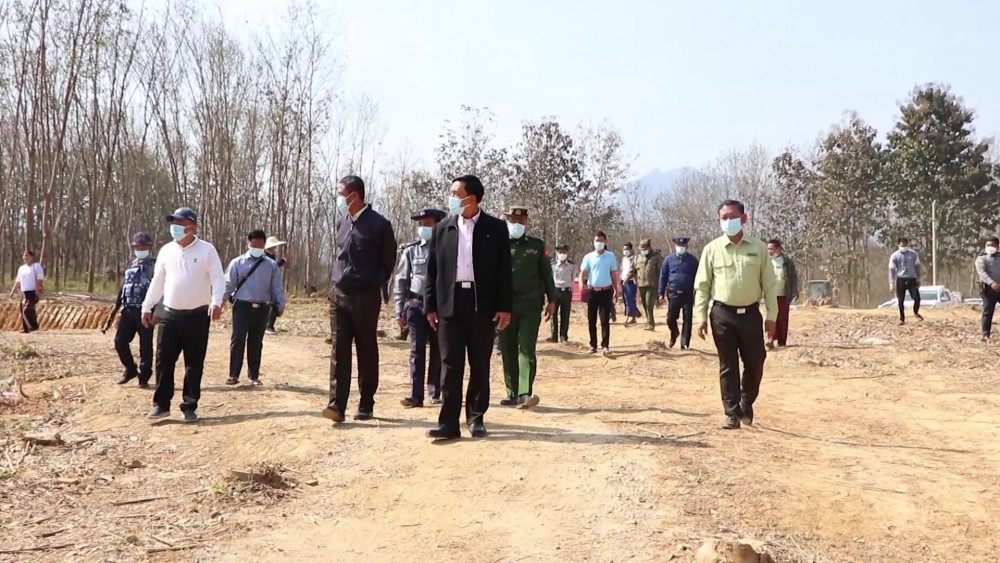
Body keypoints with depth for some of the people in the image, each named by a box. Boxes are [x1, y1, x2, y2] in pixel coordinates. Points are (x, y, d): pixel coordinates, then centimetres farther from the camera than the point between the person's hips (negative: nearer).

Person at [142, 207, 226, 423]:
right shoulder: (166, 251, 8)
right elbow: (157, 281, 15)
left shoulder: (206, 250, -5)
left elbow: (218, 279, -10)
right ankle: (161, 404, 12)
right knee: (164, 361, 2)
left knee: (194, 364, 3)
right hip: (170, 314, 4)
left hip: (197, 315, -3)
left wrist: (216, 301, -26)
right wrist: (147, 306, 13)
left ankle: (189, 407, 12)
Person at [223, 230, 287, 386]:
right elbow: (228, 284, 1)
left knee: (256, 343, 9)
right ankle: (233, 375, -2)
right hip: (242, 306, -2)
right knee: (238, 340, -8)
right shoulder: (237, 262, 4)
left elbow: (277, 286, 7)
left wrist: (281, 304, -4)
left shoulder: (271, 265, 8)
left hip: (262, 308, 2)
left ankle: (254, 376, 17)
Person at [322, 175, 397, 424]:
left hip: (366, 297, -5)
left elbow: (389, 260, -1)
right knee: (339, 351, -2)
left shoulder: (378, 224, -9)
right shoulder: (342, 221, 9)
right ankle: (337, 405, -4)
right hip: (338, 294, 5)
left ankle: (366, 406, 14)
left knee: (367, 352, 5)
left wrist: (374, 284, 7)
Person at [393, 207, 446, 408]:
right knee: (417, 350, -1)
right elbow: (401, 281, 6)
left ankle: (436, 392, 16)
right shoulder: (411, 250, 5)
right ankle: (415, 395, 0)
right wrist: (399, 311, 1)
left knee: (438, 351, 6)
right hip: (416, 304, 1)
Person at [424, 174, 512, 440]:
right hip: (450, 304, 2)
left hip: (482, 304, -1)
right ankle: (449, 423, 1)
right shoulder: (443, 228, 8)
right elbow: (432, 269, 8)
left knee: (480, 365, 7)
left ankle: (476, 418, 17)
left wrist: (504, 306, -5)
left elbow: (504, 269, 0)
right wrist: (430, 305, 3)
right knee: (450, 366, 0)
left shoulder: (495, 228, 2)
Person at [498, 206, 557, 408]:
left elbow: (546, 274, 10)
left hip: (530, 304, -1)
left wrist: (551, 300, 6)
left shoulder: (537, 245, 7)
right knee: (508, 350, 5)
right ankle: (512, 393, 14)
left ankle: (526, 393, -14)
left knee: (526, 349, -9)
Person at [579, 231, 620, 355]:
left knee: (605, 320, -5)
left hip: (606, 291, -1)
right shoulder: (588, 257, 2)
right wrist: (581, 283, -25)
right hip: (592, 291, 1)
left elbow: (614, 274, 7)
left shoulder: (611, 256, 2)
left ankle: (605, 346, -6)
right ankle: (593, 345, 14)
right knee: (591, 320, 6)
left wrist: (616, 290, 6)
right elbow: (583, 272, -5)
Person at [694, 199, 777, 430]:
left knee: (755, 363, 7)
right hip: (723, 314, -1)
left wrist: (771, 316, -2)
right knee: (728, 366, 2)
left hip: (750, 313, 1)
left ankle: (746, 404, 30)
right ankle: (732, 413, 8)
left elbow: (769, 284, 3)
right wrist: (701, 317, -3)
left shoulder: (758, 248, 2)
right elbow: (702, 285, 2)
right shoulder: (712, 249, 0)